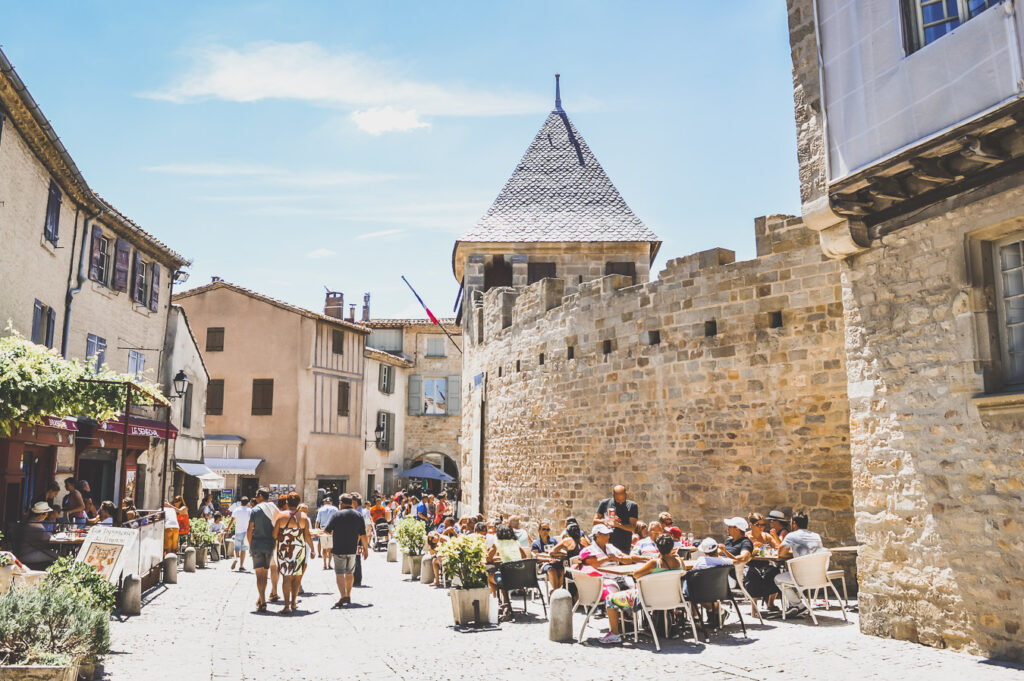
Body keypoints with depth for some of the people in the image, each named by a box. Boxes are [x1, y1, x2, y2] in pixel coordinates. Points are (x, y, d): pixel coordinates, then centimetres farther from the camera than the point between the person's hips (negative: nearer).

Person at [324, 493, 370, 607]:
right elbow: (363, 535, 2)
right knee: (350, 573, 17)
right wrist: (366, 548, 10)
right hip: (352, 549, 4)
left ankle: (343, 596, -17)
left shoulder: (337, 515, -8)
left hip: (339, 549, -4)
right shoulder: (359, 516, 3)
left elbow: (327, 531, -5)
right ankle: (348, 596, 27)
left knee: (339, 573, -3)